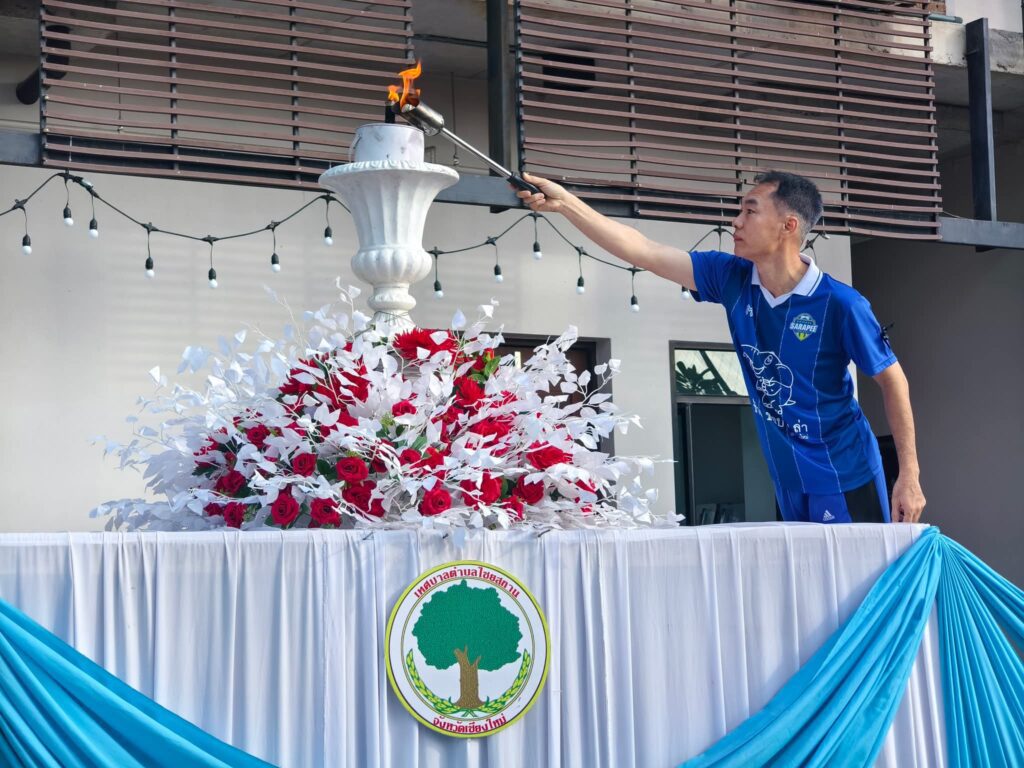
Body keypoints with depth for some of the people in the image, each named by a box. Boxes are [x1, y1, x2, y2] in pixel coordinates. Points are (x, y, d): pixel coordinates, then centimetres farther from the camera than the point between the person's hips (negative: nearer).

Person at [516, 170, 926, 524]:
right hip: (789, 482, 5)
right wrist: (565, 203, -7)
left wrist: (909, 476, -9)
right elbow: (645, 252, -3)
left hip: (846, 480, -5)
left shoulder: (840, 303, -17)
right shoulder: (732, 279, -3)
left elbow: (892, 379, -7)